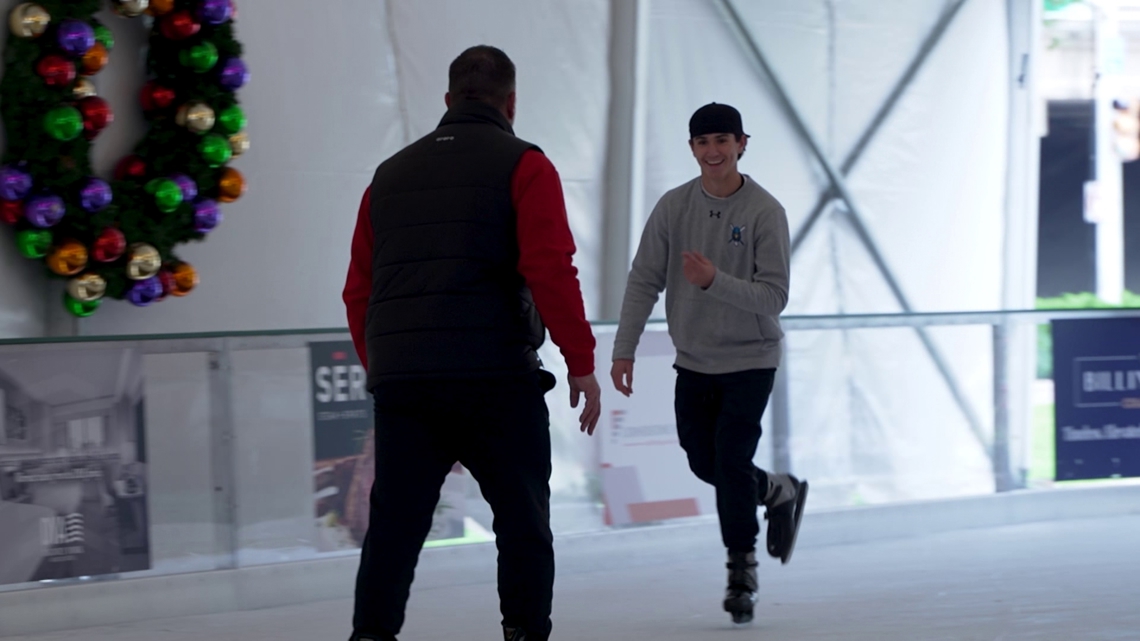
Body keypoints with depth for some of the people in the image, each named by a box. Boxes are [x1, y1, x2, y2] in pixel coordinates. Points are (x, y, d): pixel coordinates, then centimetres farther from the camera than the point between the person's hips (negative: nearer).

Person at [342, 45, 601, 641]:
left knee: (394, 526, 6)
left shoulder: (391, 174, 17)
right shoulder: (523, 166, 2)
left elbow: (358, 289, 16)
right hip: (495, 376, -4)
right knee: (522, 521, 6)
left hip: (399, 383, 4)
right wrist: (581, 362, -6)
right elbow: (551, 271, -10)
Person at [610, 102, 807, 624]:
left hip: (750, 361, -5)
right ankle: (781, 493, 40)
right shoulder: (673, 207, -3)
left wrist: (714, 281, -32)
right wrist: (624, 350, -6)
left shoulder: (764, 212, -14)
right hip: (693, 361, 5)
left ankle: (742, 571, 1)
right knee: (705, 464, 12)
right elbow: (644, 282, 0)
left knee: (731, 459, -13)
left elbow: (774, 296, -18)